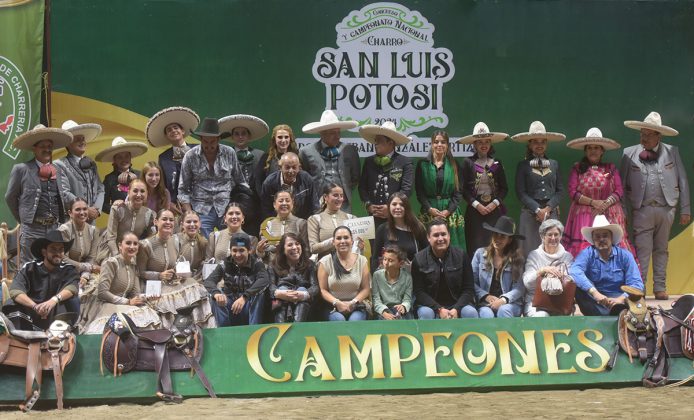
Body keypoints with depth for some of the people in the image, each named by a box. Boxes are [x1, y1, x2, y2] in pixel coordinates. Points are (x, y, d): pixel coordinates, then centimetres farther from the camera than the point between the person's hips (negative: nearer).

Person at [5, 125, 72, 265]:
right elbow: (10, 197, 6)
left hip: (55, 229, 4)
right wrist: (22, 219, 10)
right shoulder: (21, 169, -1)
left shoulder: (58, 171, 13)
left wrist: (60, 221, 12)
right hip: (32, 231, -4)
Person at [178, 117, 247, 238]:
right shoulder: (190, 157, 1)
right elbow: (183, 190, 4)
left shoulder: (230, 153, 4)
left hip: (227, 209, 1)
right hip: (202, 211, -1)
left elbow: (241, 182, 12)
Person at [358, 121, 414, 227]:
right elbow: (362, 187, 12)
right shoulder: (369, 162, 13)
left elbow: (406, 189, -6)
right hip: (374, 217, 3)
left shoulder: (405, 162, 1)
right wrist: (368, 205, -4)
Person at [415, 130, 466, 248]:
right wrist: (430, 209, -10)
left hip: (451, 213, 1)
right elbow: (419, 191, 3)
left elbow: (458, 191, 4)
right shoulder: (422, 164, 6)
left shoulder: (454, 165, 7)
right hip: (428, 213, 0)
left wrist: (448, 210, -8)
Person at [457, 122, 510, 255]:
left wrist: (495, 203, -6)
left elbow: (504, 188, 9)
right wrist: (477, 205, -10)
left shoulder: (497, 163, 10)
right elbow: (464, 189, 0)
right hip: (475, 210, -2)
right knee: (475, 247, -5)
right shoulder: (468, 162, 3)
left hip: (495, 210, 2)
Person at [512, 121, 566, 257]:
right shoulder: (523, 165, 4)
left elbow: (560, 190, 9)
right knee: (530, 251, -4)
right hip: (530, 214, -2)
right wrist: (538, 210, -10)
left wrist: (548, 208, -6)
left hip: (551, 213, 2)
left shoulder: (554, 164, 12)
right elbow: (521, 192, -2)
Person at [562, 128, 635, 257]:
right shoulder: (577, 168, 9)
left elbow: (619, 191, 5)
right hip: (583, 217, -1)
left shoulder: (611, 168, 12)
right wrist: (593, 202, -9)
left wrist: (605, 203, -11)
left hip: (608, 216, 1)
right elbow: (572, 192, 0)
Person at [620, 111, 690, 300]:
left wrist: (685, 209, 3)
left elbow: (683, 181, 7)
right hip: (642, 210, -2)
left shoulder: (672, 152, 6)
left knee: (661, 250, 10)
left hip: (666, 209, 2)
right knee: (642, 251, -5)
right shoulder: (629, 153, 3)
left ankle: (660, 288, 16)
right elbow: (621, 185, 5)